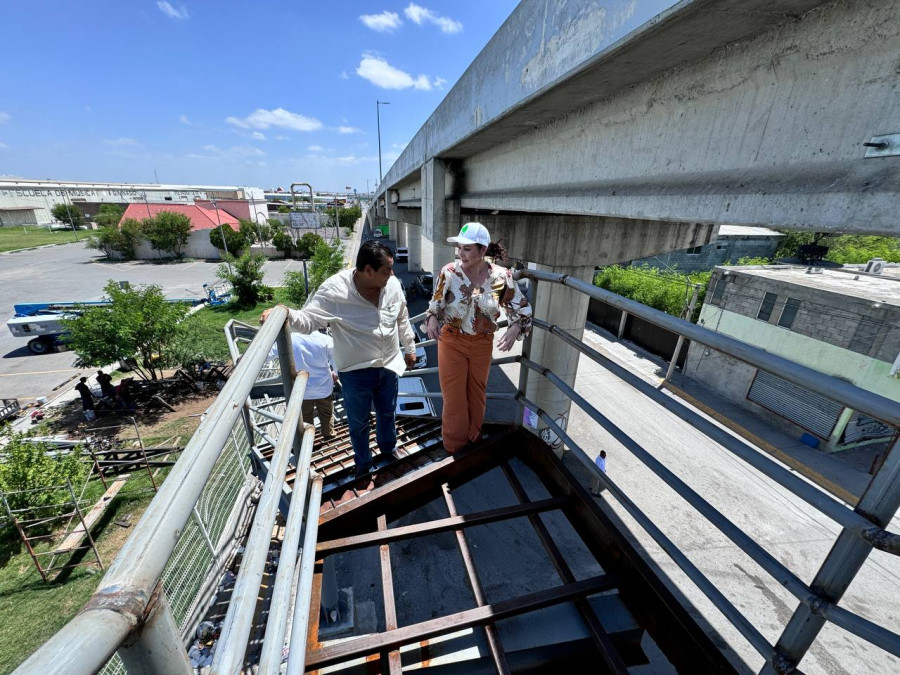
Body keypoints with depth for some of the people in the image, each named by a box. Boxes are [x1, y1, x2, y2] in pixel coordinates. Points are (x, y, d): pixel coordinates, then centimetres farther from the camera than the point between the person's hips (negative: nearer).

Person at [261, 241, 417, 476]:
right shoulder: (335, 290, -23)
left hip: (388, 365, 4)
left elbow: (402, 319, 6)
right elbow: (308, 319, -21)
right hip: (356, 371, -3)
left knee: (387, 412, 25)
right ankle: (363, 462, 46)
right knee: (358, 421, 17)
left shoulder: (392, 284, -8)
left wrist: (410, 348, 15)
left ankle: (388, 447, 56)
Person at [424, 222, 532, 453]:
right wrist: (431, 319, -24)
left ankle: (474, 441, 46)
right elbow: (436, 304, -3)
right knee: (454, 398, 8)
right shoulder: (449, 271, -14)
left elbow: (521, 307, -2)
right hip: (452, 342, -1)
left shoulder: (502, 276, -12)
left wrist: (515, 327, -21)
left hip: (482, 344, 2)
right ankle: (454, 448, 32)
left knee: (477, 395, 20)